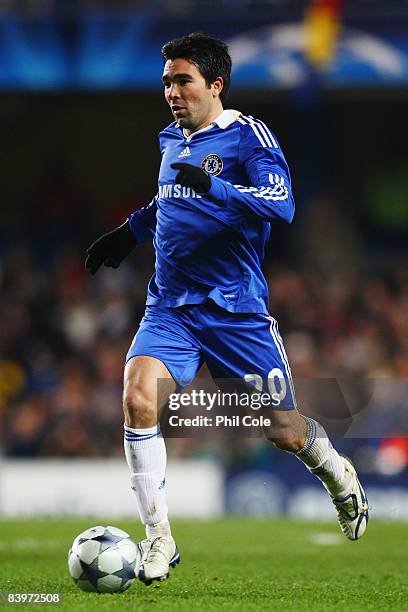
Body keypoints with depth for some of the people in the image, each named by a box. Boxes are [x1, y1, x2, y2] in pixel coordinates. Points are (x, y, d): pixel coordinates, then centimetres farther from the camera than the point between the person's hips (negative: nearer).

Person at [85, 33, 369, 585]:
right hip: (169, 306, 4)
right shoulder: (172, 140, 12)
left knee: (284, 432, 2)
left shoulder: (248, 135, -8)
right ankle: (159, 541, -15)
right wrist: (130, 232, 24)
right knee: (138, 397, -23)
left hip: (236, 308, -4)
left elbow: (282, 205, -23)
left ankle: (339, 477, 40)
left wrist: (214, 188, -34)